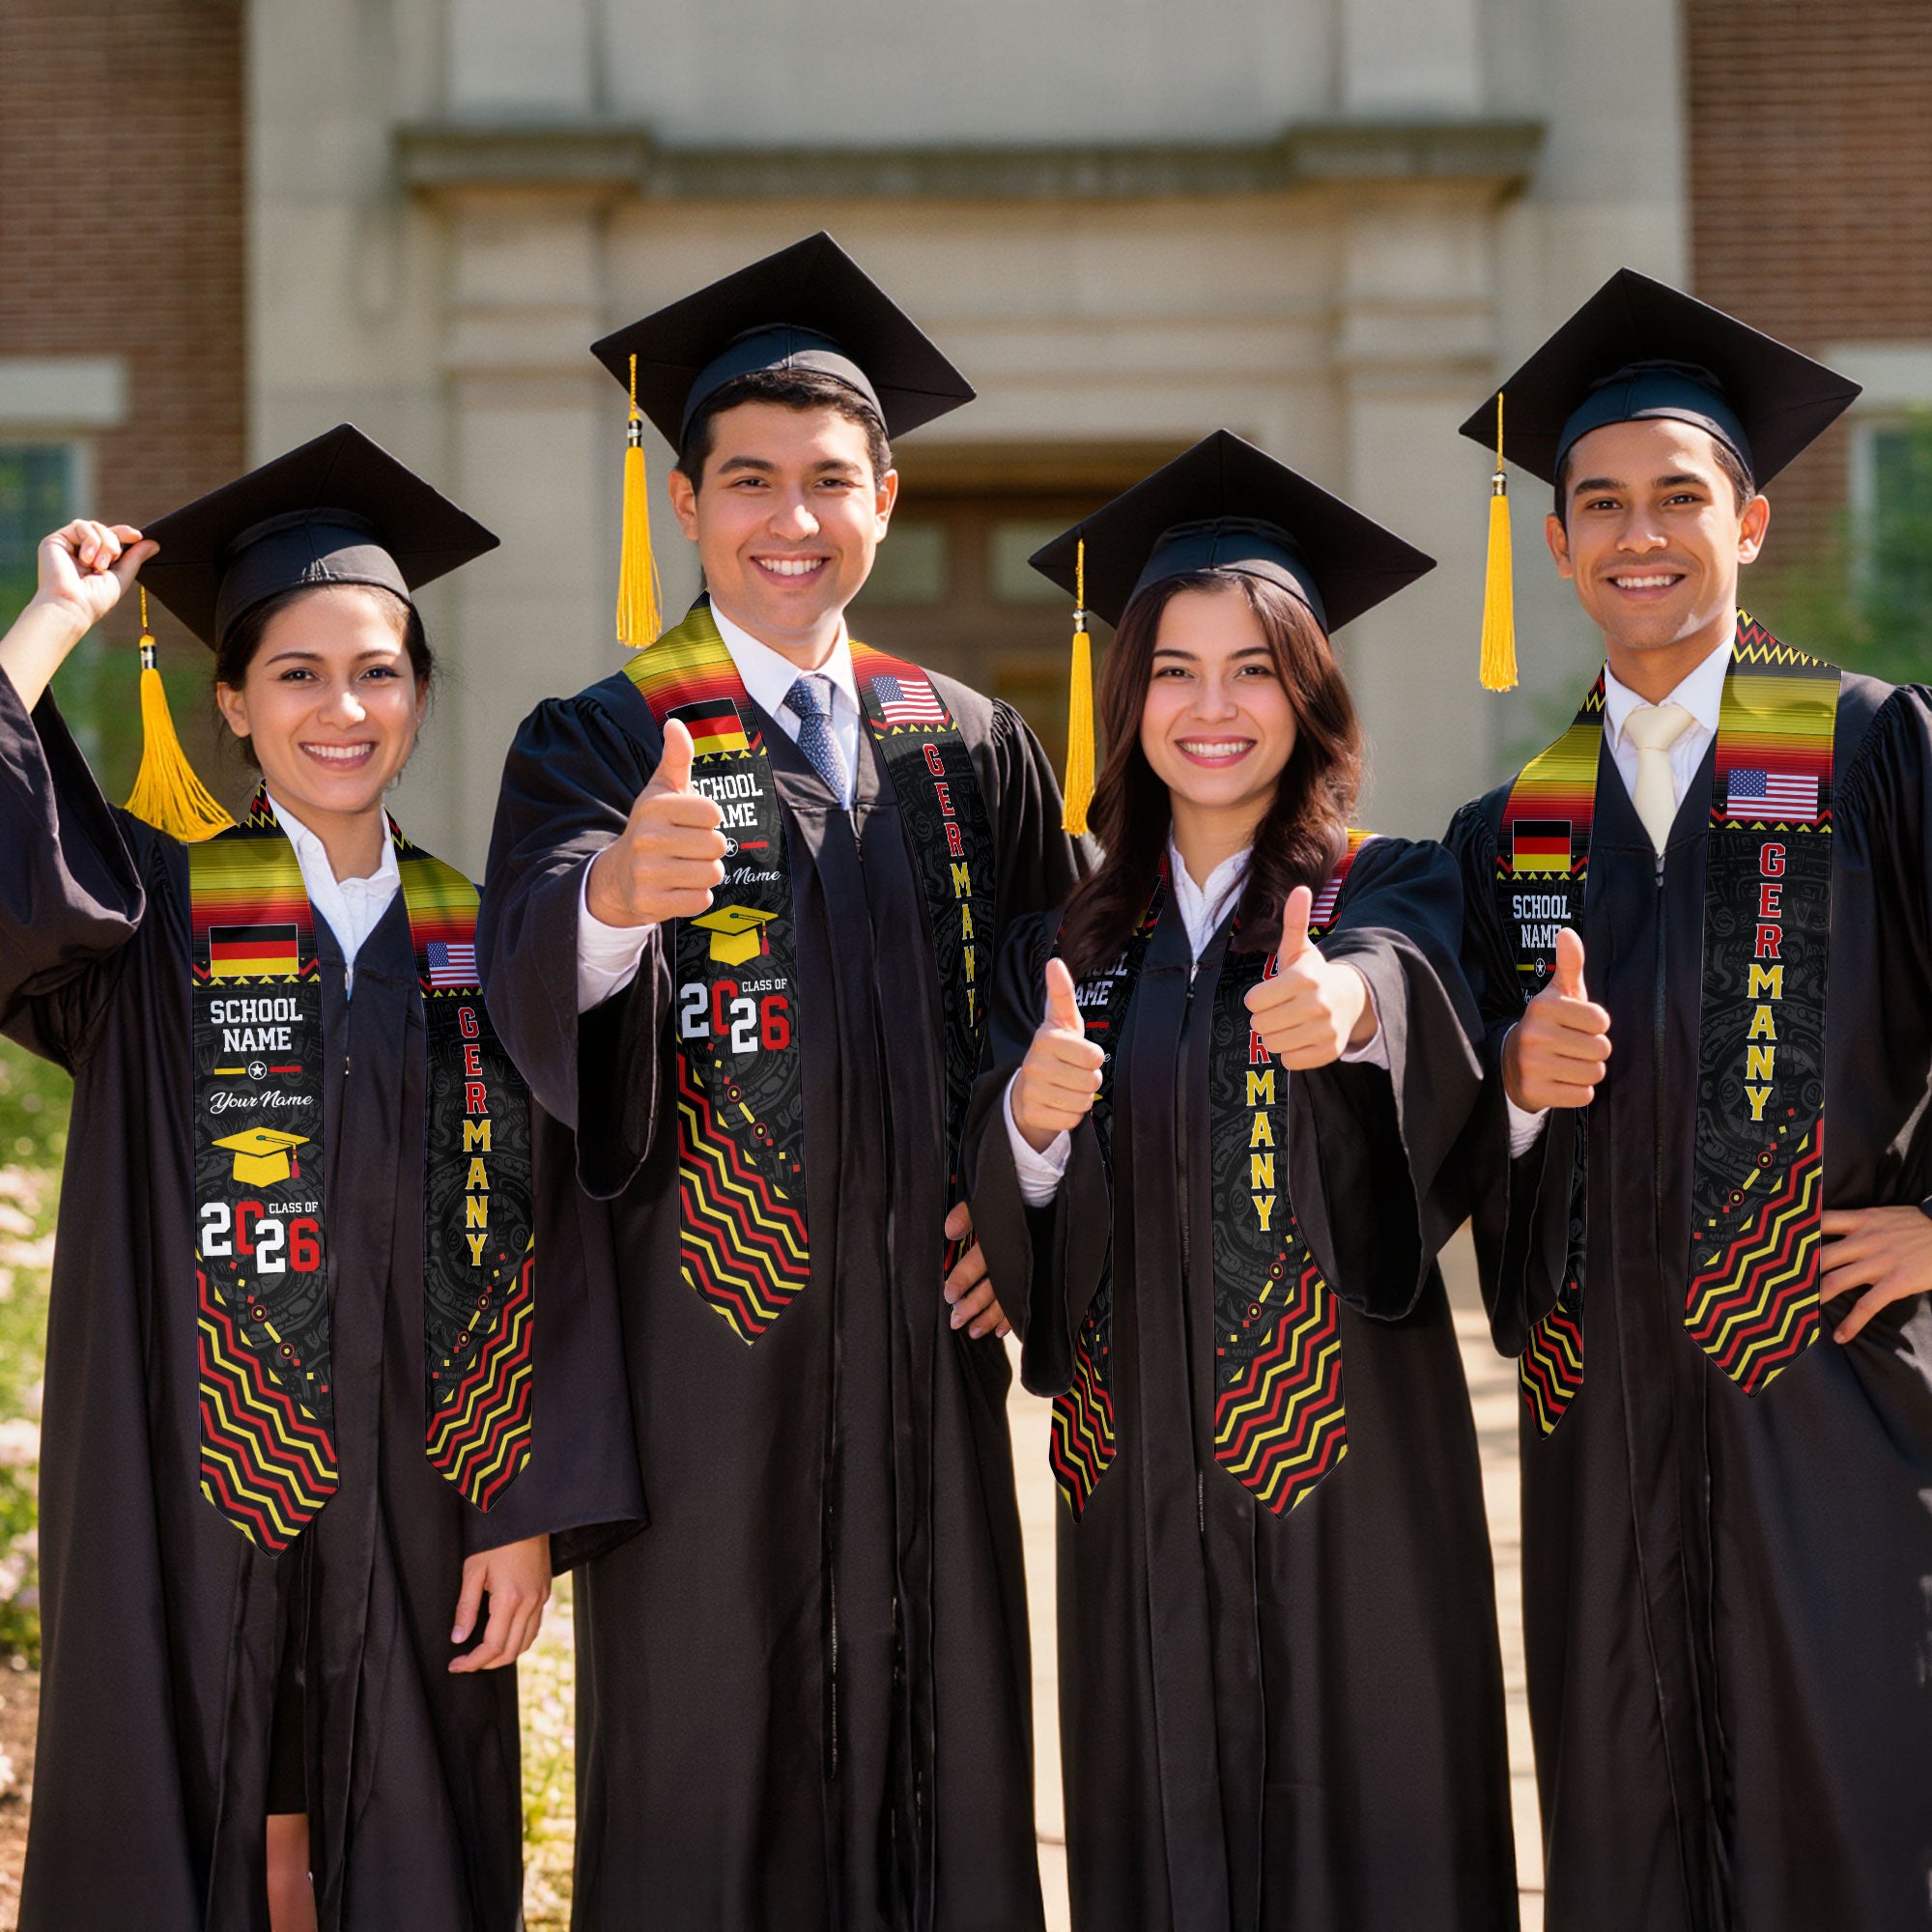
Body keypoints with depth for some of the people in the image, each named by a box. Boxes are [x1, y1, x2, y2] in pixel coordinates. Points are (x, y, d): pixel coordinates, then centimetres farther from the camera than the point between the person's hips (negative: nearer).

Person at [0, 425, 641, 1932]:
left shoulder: (481, 943, 6)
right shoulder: (151, 914, 1)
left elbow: (543, 1242, 3)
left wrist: (530, 1512, -3)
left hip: (416, 1519, 2)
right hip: (195, 1508, -2)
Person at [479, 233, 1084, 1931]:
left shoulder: (971, 750, 10)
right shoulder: (601, 746, -1)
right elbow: (533, 975, -21)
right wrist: (615, 893, -43)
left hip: (921, 1343, 3)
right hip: (705, 1348, -3)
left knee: (937, 1756, 7)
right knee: (706, 1775, 1)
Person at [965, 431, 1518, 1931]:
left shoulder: (1391, 893, 0)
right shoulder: (1069, 947, 9)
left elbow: (1407, 975, -25)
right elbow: (1014, 1229, 1)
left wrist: (1349, 999, -47)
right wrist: (1032, 1122, -21)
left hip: (1345, 1462, -3)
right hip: (1138, 1477, 3)